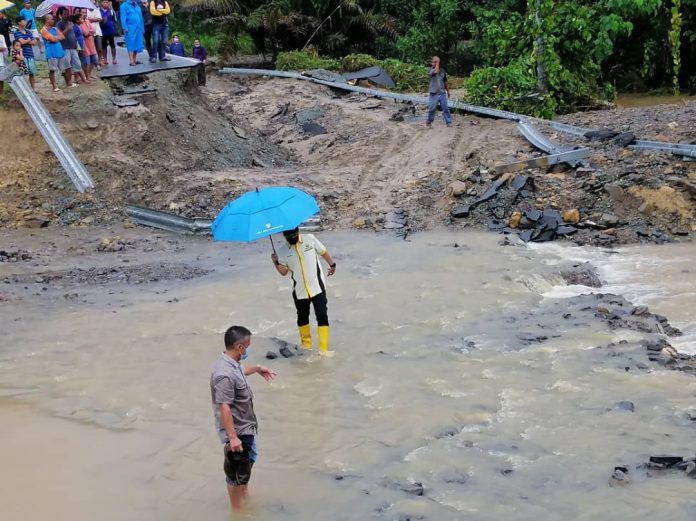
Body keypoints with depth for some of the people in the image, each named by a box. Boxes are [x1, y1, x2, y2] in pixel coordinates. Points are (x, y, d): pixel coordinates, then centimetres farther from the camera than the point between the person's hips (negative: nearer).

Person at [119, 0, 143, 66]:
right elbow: (123, 17, -7)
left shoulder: (137, 6, 20)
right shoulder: (124, 6, 1)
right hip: (130, 29, -6)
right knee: (131, 45, -8)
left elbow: (141, 17, 21)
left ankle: (135, 60, 13)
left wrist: (142, 28, 16)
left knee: (137, 44, 5)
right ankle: (131, 61, -10)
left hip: (138, 28, 6)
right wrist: (125, 27, -17)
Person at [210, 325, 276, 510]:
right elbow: (224, 408, -31)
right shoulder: (224, 375, -31)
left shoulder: (233, 363, -1)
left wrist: (257, 369, 39)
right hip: (237, 431, -10)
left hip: (246, 427, 11)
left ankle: (245, 498, 49)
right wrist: (232, 437, -30)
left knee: (248, 462, 28)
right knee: (236, 473, 6)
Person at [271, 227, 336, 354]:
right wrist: (276, 262, -16)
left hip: (317, 288, -2)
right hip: (299, 291, 2)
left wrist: (332, 264, 18)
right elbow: (284, 272, 1)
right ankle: (306, 344, 38)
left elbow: (323, 252, 9)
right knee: (302, 317, 17)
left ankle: (323, 349, -8)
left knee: (322, 316, -10)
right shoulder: (282, 251, -4)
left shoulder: (310, 239, -7)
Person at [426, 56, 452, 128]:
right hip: (434, 94, -3)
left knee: (446, 108, 3)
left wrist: (447, 90, 22)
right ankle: (429, 122, 18)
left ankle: (449, 122, 10)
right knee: (431, 109, 2)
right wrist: (437, 63, -16)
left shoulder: (442, 70, 7)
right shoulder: (430, 70, -5)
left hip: (442, 93, 3)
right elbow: (435, 71, -30)